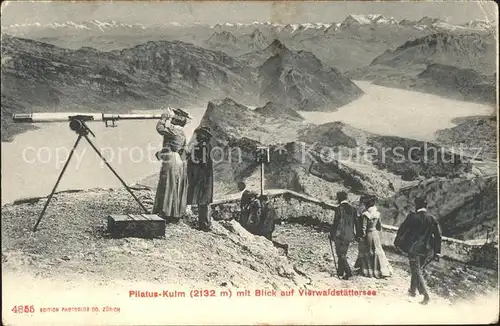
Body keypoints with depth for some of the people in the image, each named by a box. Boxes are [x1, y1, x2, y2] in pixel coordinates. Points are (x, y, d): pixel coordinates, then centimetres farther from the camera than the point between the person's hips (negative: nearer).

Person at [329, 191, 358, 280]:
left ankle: (348, 272, -11)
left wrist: (331, 234, -2)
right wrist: (353, 233, 17)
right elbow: (355, 222, 8)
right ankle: (340, 272, 23)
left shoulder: (339, 209, -14)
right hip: (349, 235, 6)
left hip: (340, 235, -6)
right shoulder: (352, 209, 5)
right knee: (343, 254, 17)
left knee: (341, 254, -1)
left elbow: (336, 222, -13)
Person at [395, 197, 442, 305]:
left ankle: (426, 295, -11)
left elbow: (402, 229, -3)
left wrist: (397, 242, 13)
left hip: (414, 248, -5)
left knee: (416, 271, 0)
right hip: (426, 250, 5)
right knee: (417, 269, 22)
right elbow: (438, 236, 1)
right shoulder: (432, 219, -1)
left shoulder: (412, 217, -11)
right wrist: (437, 252, 7)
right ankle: (413, 290, 33)